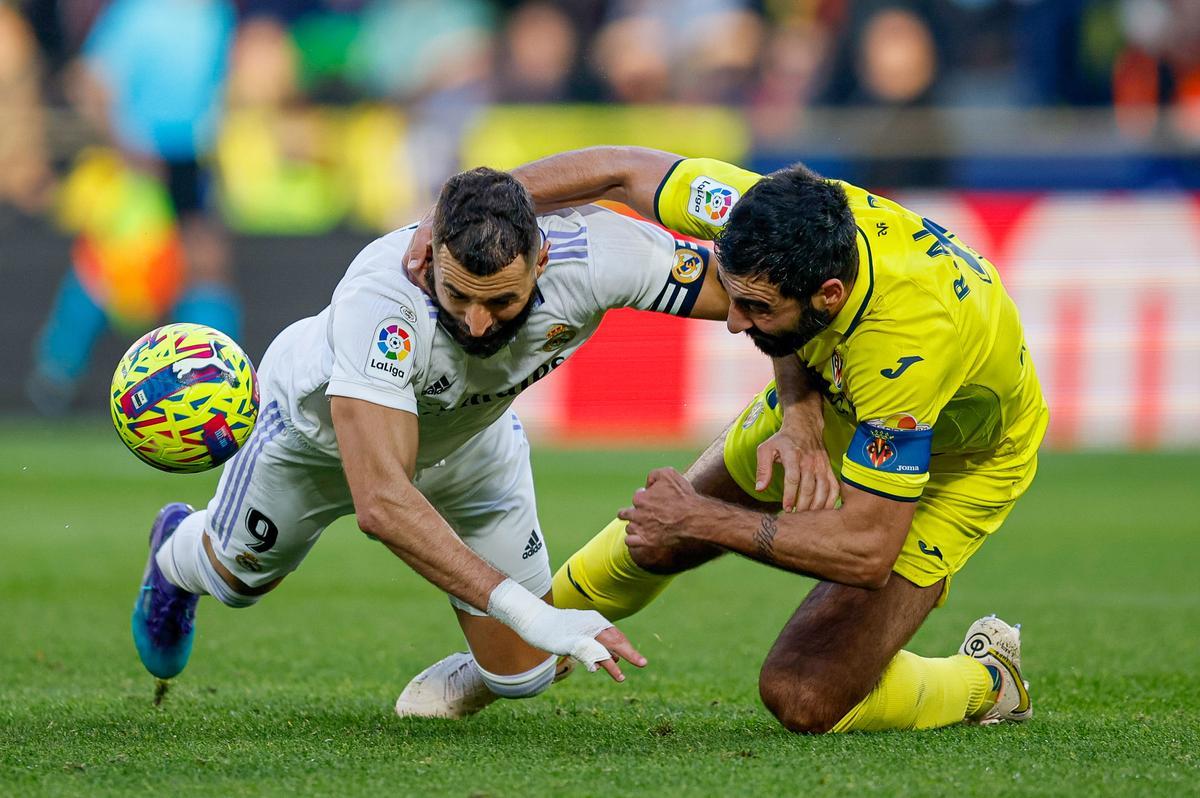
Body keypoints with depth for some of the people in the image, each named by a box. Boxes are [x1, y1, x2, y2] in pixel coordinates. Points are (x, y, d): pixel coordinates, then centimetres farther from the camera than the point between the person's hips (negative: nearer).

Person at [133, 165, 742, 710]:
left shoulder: (594, 256, -41)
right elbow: (379, 501, -55)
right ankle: (179, 550, 62)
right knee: (238, 575, 24)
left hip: (471, 438, 3)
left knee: (521, 673, 2)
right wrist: (526, 612, -60)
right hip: (317, 419, -3)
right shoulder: (378, 299, -50)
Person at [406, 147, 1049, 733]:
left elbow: (867, 550, -37)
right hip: (832, 396, 6)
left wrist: (704, 521, -29)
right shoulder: (769, 212, -31)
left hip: (964, 459, -6)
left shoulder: (910, 339, -45)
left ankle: (985, 682, 14)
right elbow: (622, 170, -13)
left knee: (803, 696, -15)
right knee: (661, 533, 13)